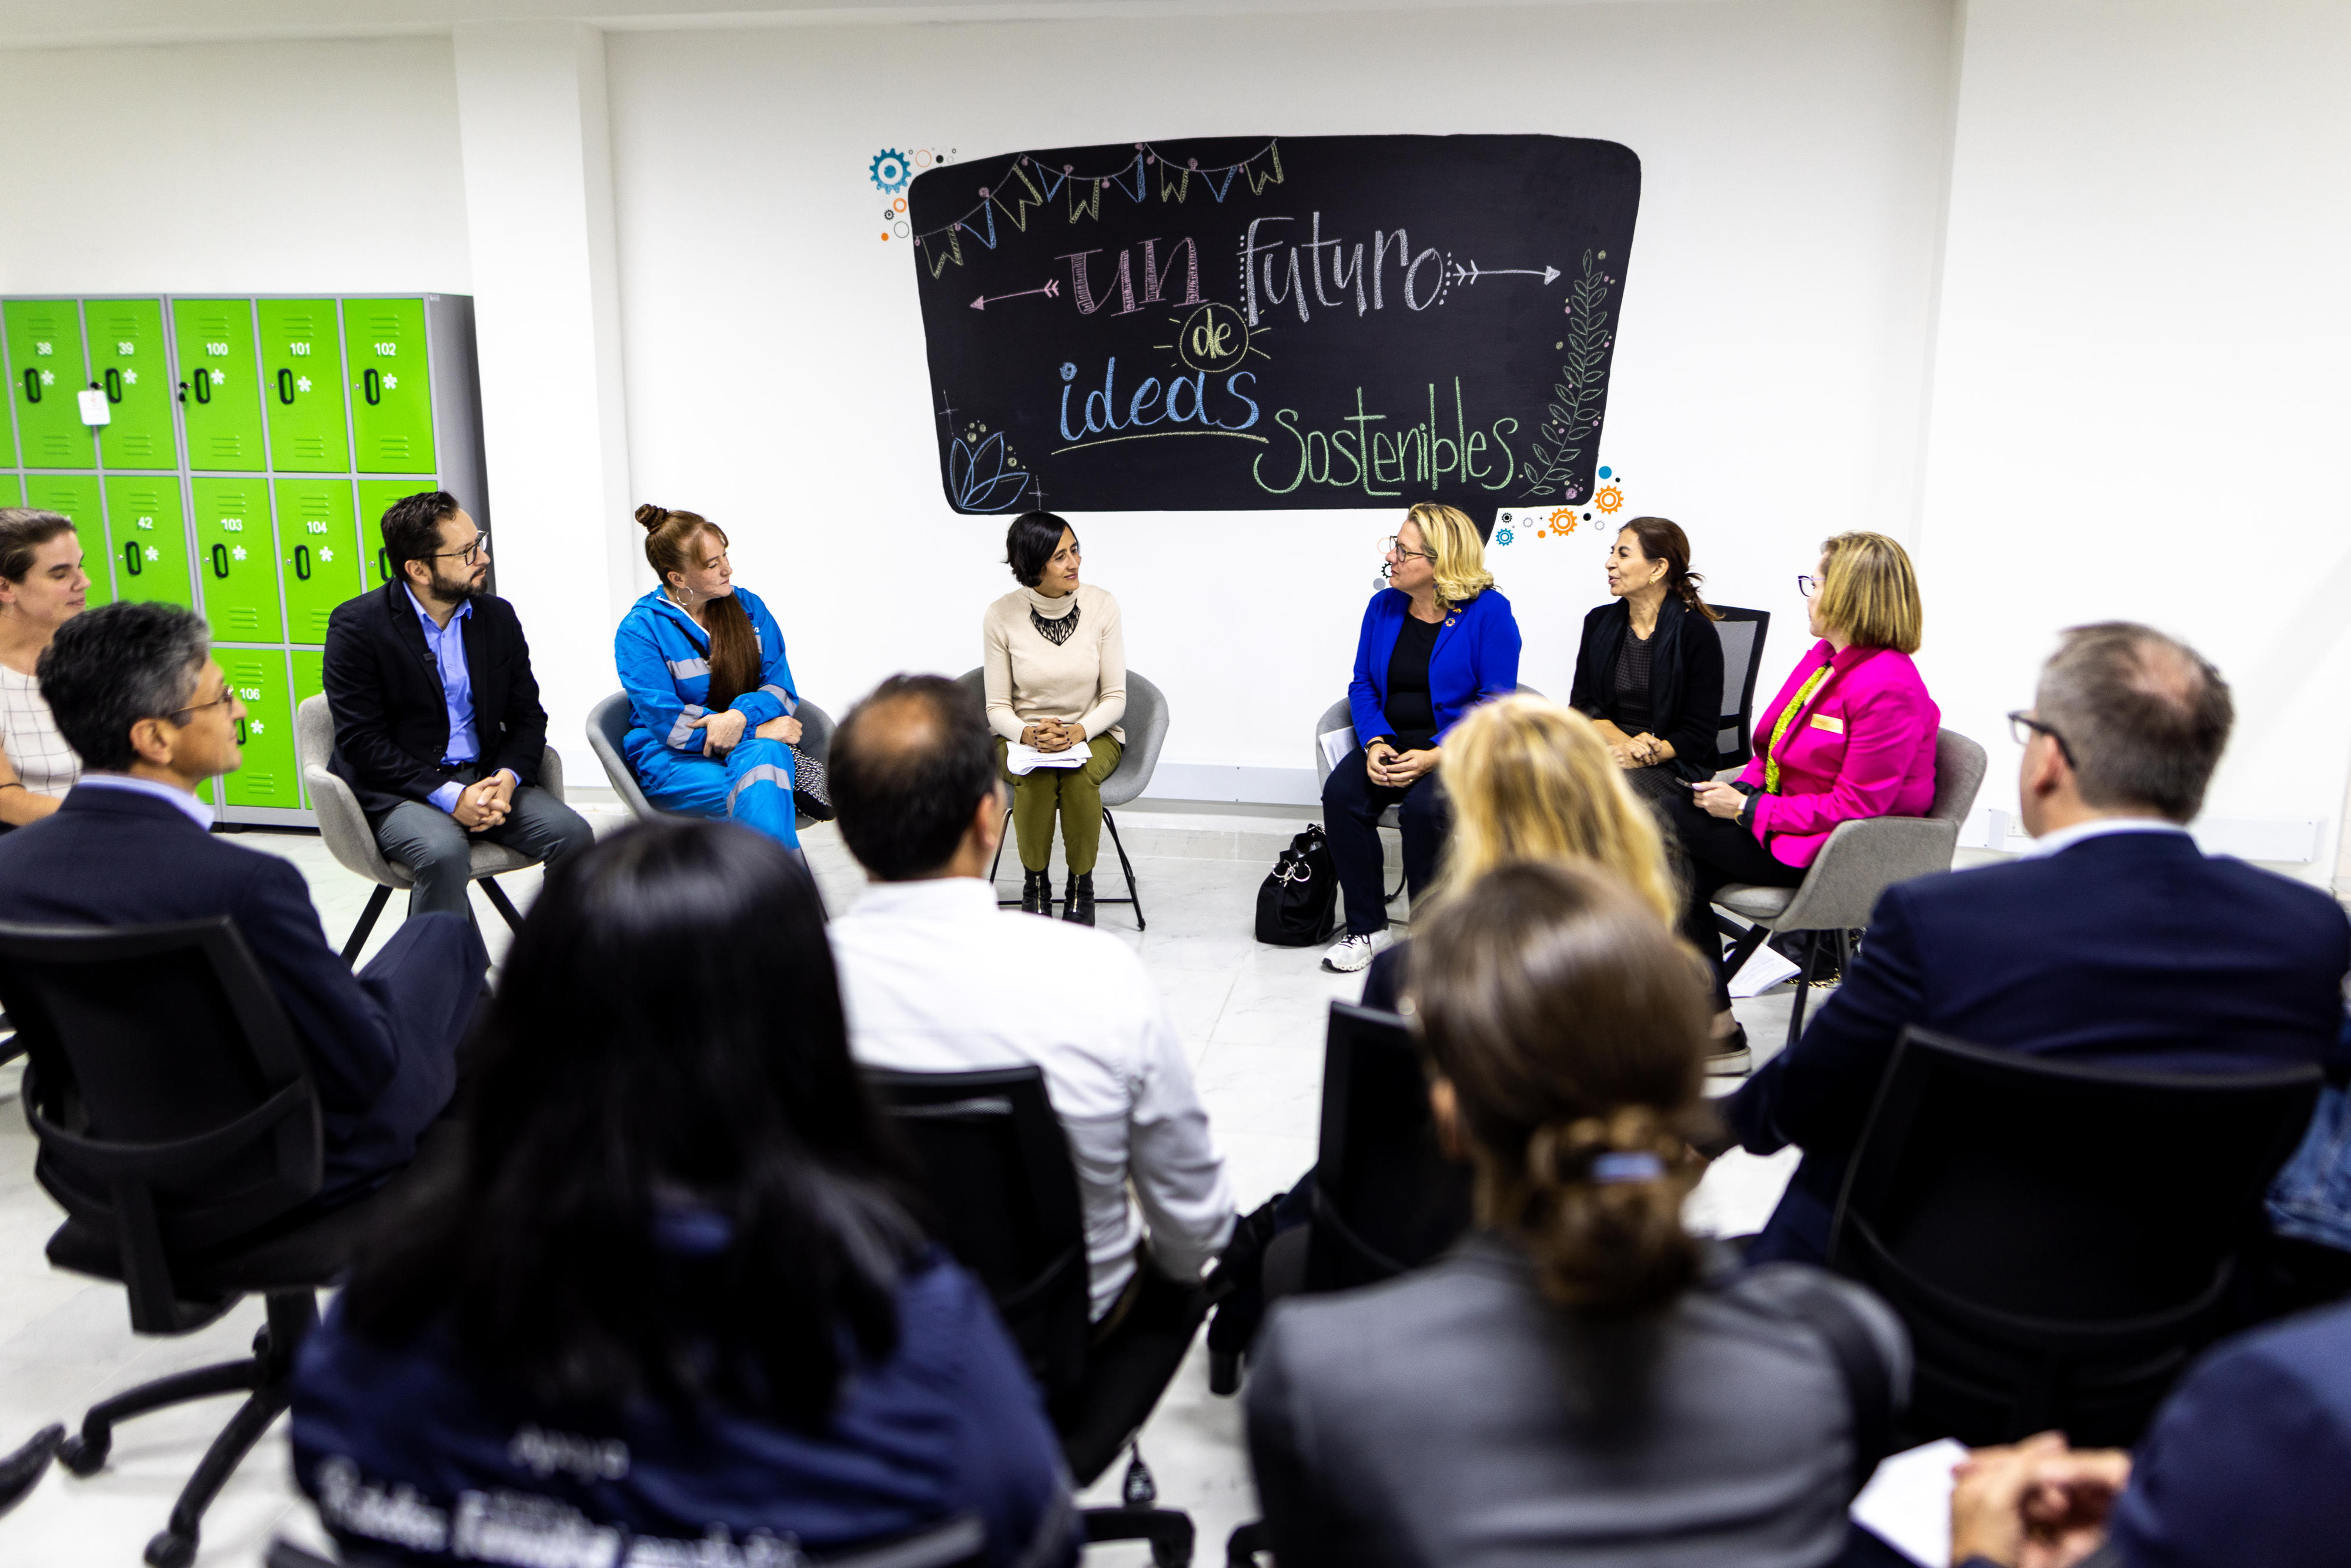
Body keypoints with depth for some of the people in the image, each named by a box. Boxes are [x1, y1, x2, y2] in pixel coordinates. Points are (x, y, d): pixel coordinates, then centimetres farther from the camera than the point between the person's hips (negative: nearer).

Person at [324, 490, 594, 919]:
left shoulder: (497, 616, 8)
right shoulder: (356, 626, -7)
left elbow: (527, 714, 10)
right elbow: (361, 740, -11)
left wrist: (508, 777, -11)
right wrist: (449, 797, -20)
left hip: (485, 777, 4)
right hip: (396, 788, -4)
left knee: (574, 834, -19)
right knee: (445, 852, -35)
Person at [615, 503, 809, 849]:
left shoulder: (748, 607, 8)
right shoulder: (638, 631, -5)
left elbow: (782, 689, 4)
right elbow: (668, 722, -13)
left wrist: (741, 716, -20)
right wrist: (758, 732, -17)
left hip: (750, 742, 3)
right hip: (672, 759, -3)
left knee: (765, 756, -37)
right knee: (763, 794, -35)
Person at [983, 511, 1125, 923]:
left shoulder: (1101, 606, -9)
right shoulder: (1002, 616, -10)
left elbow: (1115, 698, -6)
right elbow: (998, 707, -5)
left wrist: (1079, 732, -25)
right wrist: (1029, 735, -27)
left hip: (1094, 734, 0)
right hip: (1021, 736, 0)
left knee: (1079, 776, -33)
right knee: (1035, 776, -34)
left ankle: (1080, 886, -10)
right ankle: (1035, 884, -9)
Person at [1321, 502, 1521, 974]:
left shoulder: (1489, 611, -8)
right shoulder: (1383, 607, 8)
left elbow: (1495, 703, -11)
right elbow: (1362, 685, 10)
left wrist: (1434, 756, -22)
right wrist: (1375, 743, -11)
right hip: (1389, 743, 5)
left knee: (1422, 806, -34)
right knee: (1341, 793, -24)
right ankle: (1368, 928, -10)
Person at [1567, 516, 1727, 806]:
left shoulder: (1697, 633, -6)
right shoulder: (1599, 622, 10)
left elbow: (1700, 734, -7)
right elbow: (1582, 704, 7)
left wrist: (1635, 758, -20)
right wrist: (1624, 743, -13)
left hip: (1673, 766, -5)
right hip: (1604, 750, 5)